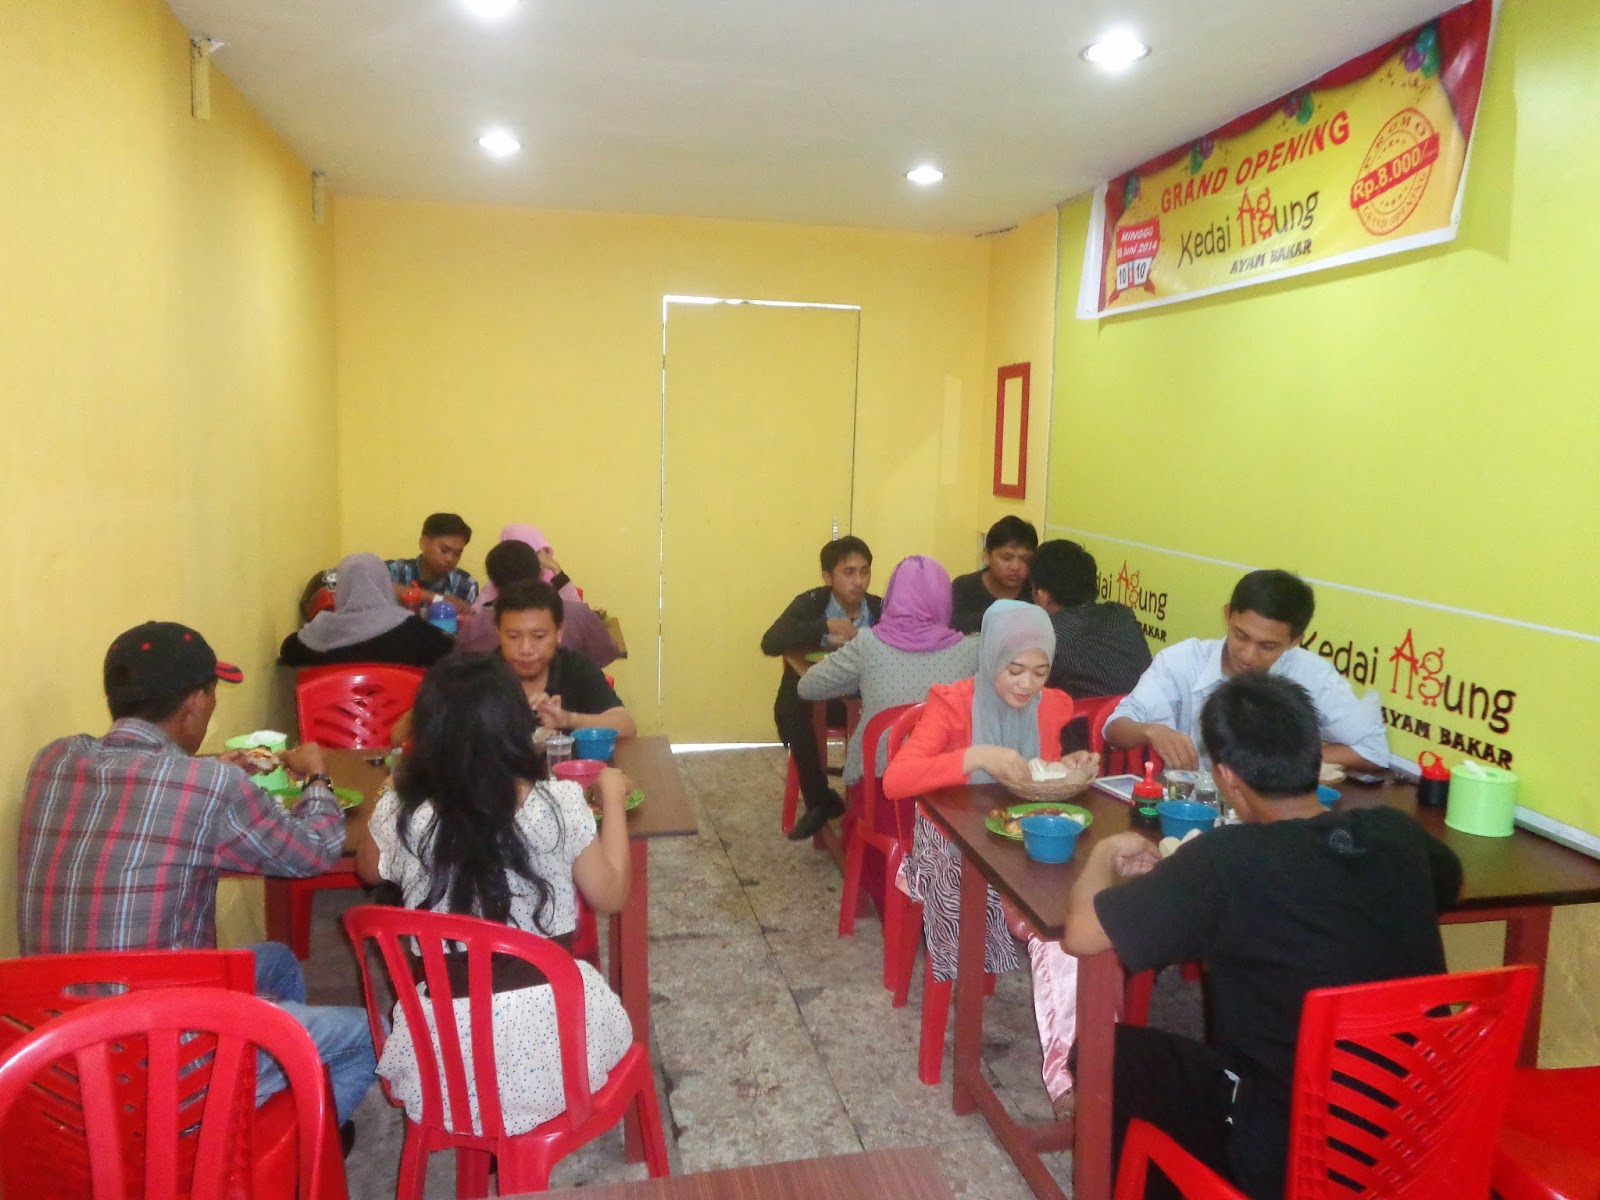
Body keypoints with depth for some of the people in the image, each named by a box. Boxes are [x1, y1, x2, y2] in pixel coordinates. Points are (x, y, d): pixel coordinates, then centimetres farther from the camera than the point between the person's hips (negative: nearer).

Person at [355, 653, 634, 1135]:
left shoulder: (400, 814, -13)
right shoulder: (560, 805, -17)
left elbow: (368, 871, 12)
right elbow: (611, 896, -2)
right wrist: (612, 796, 8)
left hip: (448, 1061, 2)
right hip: (550, 1030, -1)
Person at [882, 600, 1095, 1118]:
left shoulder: (1055, 707, 1)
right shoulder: (952, 704, -13)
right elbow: (895, 780, -26)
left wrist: (1068, 771, -10)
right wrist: (975, 756, -37)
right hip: (958, 847, -3)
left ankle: (1066, 1064, -30)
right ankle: (1067, 1065, -19)